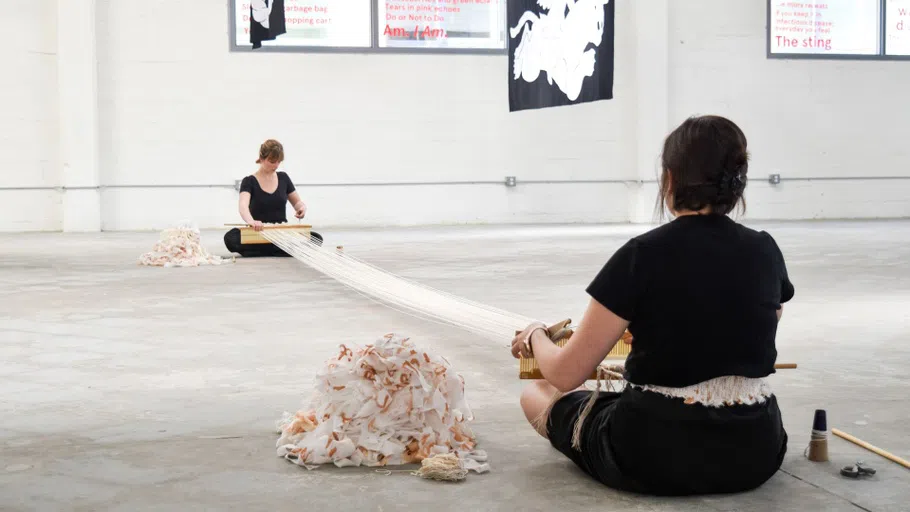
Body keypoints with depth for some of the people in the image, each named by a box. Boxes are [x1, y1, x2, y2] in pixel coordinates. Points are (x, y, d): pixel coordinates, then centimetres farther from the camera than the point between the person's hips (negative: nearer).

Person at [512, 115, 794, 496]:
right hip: (754, 453, 5)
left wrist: (535, 336, 11)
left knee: (538, 394, 19)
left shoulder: (642, 255, -16)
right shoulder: (766, 252, -2)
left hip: (655, 458, -5)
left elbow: (566, 374, -12)